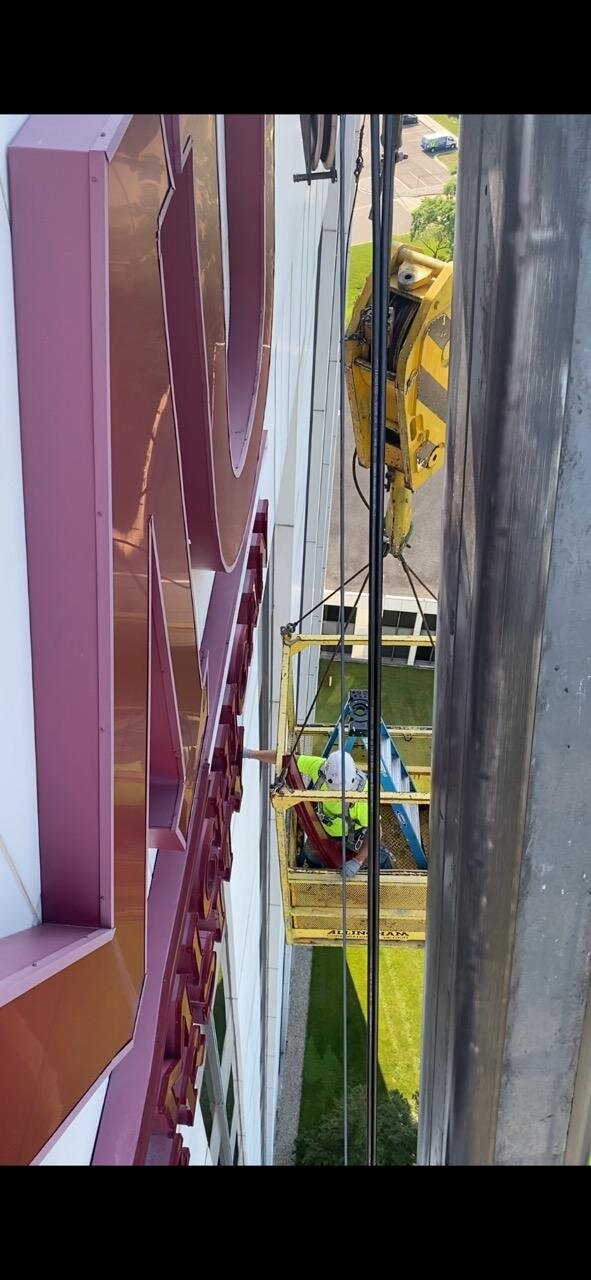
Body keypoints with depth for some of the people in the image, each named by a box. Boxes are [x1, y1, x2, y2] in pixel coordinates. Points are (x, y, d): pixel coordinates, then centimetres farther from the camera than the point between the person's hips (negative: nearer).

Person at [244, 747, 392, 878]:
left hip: (354, 833, -3)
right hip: (326, 828, 3)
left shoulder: (363, 793, -42)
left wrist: (357, 861, -40)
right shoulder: (319, 767, -34)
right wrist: (250, 754, -15)